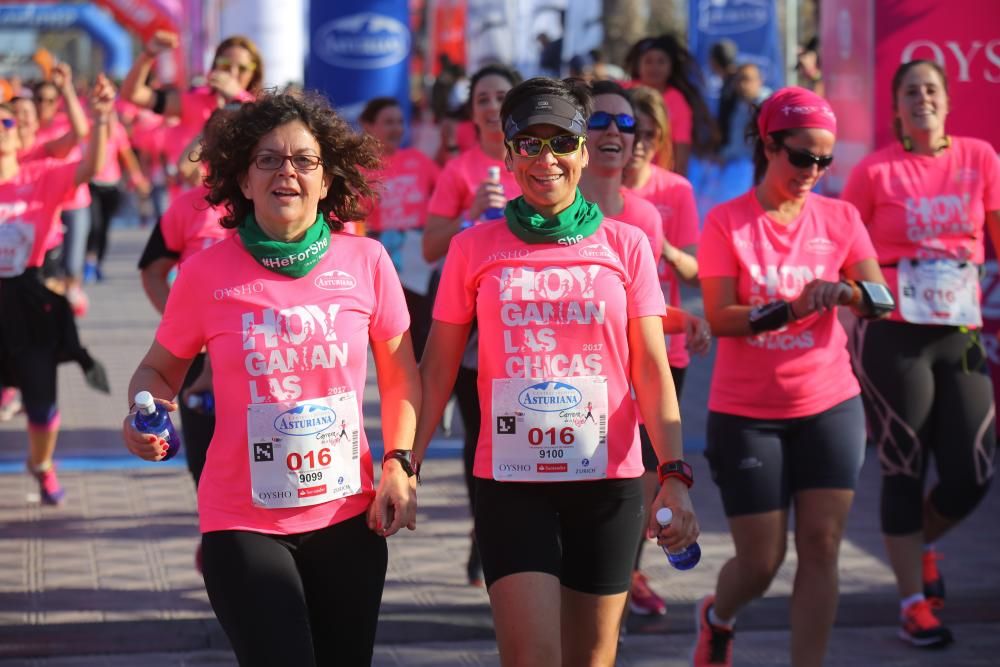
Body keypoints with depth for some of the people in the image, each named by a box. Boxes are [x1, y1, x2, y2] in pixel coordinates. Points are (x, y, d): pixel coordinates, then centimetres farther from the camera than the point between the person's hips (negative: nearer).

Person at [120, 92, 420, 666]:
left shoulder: (366, 262, -3)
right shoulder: (207, 273, -6)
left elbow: (400, 375, 10)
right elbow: (158, 371, 7)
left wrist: (399, 463, -1)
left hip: (348, 516, 3)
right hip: (244, 525, -2)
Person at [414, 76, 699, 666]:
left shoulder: (625, 246, 3)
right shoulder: (474, 249, 2)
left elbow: (653, 373, 0)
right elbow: (438, 369, 4)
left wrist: (675, 476, -11)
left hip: (609, 482, 1)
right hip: (511, 483, -1)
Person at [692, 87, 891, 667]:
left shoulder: (841, 218, 2)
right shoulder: (727, 222, -6)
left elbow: (882, 298, -6)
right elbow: (720, 318, -14)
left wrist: (842, 291, -27)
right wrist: (788, 310, -28)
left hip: (830, 406, 2)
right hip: (746, 413, -2)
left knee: (821, 547, -4)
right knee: (761, 559, 2)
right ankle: (717, 619, 35)